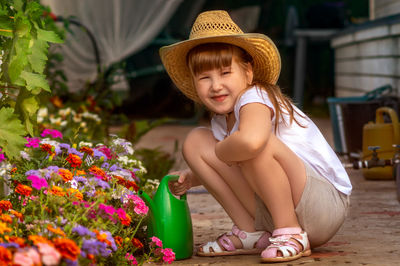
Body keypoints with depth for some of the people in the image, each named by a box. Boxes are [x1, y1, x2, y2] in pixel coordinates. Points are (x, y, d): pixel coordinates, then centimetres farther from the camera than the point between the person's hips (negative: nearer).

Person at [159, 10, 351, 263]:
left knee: (259, 144, -35)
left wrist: (219, 151, -22)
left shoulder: (254, 98, -21)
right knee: (196, 140, 1)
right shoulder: (221, 122, 5)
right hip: (272, 212, 8)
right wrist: (192, 178, 1)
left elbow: (250, 141, -45)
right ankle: (250, 233, 4)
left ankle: (292, 234, -15)